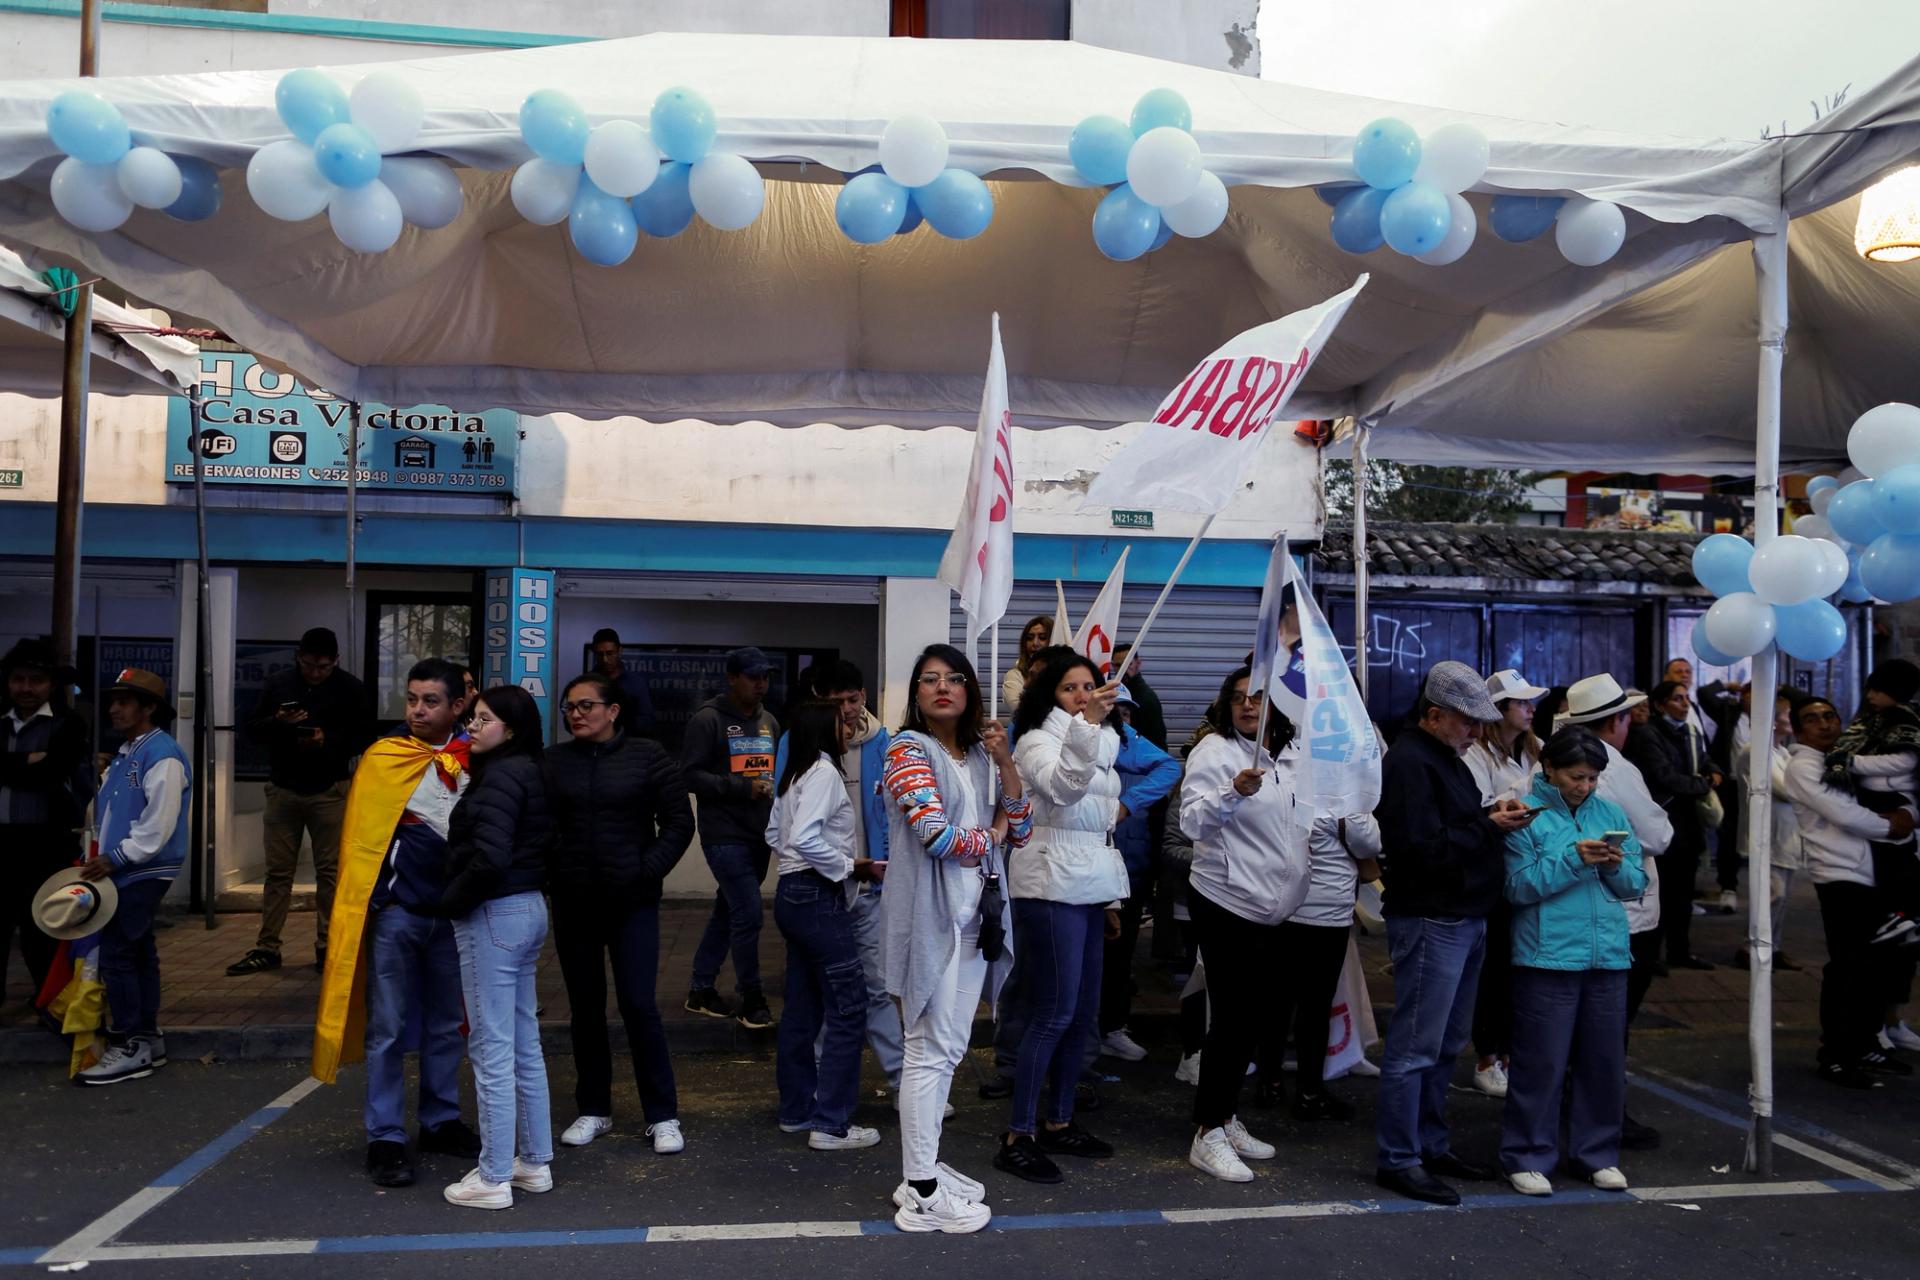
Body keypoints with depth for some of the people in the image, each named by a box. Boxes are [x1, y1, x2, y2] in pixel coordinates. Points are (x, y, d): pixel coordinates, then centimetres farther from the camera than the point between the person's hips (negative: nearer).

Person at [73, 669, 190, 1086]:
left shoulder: (162, 756, -16)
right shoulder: (126, 753, 16)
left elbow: (158, 825, -20)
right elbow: (110, 812, 20)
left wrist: (113, 859, -17)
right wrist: (100, 856, 10)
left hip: (143, 872, -10)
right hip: (125, 870, 10)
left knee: (116, 954, -9)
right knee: (138, 952, 13)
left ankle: (128, 1048, -2)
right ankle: (147, 1040, 21)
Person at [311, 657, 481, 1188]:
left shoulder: (474, 760, 1)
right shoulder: (382, 758, -4)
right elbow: (363, 837, -4)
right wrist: (361, 906, -8)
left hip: (451, 911, 3)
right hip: (396, 910, -3)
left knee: (446, 1025, 13)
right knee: (388, 1030, 2)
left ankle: (441, 1122, 26)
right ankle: (385, 1138, 10)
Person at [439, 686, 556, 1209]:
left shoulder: (502, 777, -16)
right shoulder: (531, 774, 12)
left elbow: (489, 857, -25)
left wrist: (451, 900, -10)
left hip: (494, 917, -10)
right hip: (529, 910, 10)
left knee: (492, 1051, -1)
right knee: (525, 1047, 16)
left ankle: (493, 1179, 8)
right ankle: (535, 1163, 25)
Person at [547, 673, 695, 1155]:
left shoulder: (647, 756, -3)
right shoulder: (553, 762, 2)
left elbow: (679, 822, -1)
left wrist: (648, 871, -8)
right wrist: (550, 874, -5)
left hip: (632, 902, -3)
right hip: (573, 903, 3)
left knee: (639, 1006, -4)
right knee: (585, 1009, 12)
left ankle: (662, 1116, 9)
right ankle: (593, 1110, 26)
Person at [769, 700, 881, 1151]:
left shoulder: (794, 775, 15)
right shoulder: (824, 772, -14)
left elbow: (774, 834, 22)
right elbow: (803, 838, -25)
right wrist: (846, 865, -14)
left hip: (792, 892, 10)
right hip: (818, 897, -10)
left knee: (803, 1008, 15)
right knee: (848, 1009, -5)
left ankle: (796, 1110, 22)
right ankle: (830, 1123, -3)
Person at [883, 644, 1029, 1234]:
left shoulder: (981, 757, 14)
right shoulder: (908, 748, -8)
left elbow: (1020, 832, 8)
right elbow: (935, 833, -20)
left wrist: (1005, 761, -4)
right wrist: (989, 836, -3)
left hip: (975, 913, 7)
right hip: (931, 913, -7)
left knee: (948, 1049, 14)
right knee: (930, 1051, -2)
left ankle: (926, 1166, 25)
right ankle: (921, 1194, 6)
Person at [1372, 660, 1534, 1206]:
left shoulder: (1446, 758, 17)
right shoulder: (1408, 762, -16)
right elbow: (1424, 847, -22)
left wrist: (1492, 814, 5)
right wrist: (1489, 827, -16)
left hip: (1465, 919, 10)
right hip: (1430, 921, -10)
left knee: (1446, 1044, 16)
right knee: (1416, 1047, -4)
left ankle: (1430, 1145, 27)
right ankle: (1398, 1160, 5)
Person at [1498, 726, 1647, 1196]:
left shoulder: (1611, 814, 11)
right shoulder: (1528, 815, -4)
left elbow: (1636, 884, 11)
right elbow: (1519, 885, -11)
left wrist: (1618, 865, -10)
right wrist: (1573, 860, -19)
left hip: (1608, 958, 5)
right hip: (1548, 958, -5)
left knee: (1604, 1060, 12)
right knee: (1542, 1062, 0)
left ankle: (1596, 1153, 27)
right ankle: (1528, 1157, 12)